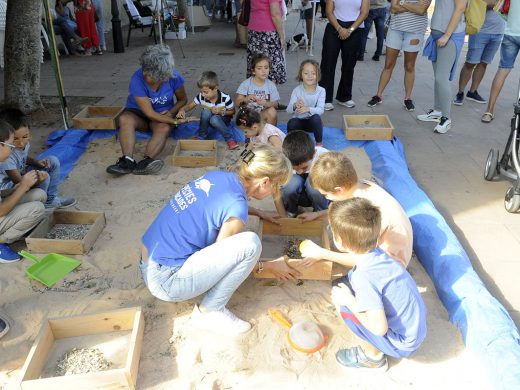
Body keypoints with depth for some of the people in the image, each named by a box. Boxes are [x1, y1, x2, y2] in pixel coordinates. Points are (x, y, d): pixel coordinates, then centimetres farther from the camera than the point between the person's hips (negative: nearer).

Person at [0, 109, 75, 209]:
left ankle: (50, 199, 7)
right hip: (8, 187, -8)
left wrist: (36, 162, -8)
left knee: (53, 161, 0)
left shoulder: (24, 143, -12)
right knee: (44, 177, -29)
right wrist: (37, 181, -51)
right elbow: (20, 182, -31)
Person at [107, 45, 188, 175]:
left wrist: (171, 113, -19)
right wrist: (175, 121, -27)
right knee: (124, 119, -33)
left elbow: (183, 99, -1)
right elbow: (150, 113, -25)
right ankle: (127, 160, -48)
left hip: (163, 115, 1)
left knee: (164, 129, -34)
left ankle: (145, 162, -53)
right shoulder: (137, 79, -26)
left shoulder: (173, 76, -19)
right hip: (137, 112, 0)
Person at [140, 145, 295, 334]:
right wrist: (270, 266, 6)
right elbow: (222, 257, -5)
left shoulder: (218, 176, 2)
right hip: (165, 282, -9)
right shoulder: (235, 206, -19)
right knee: (250, 243, -17)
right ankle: (209, 312, -1)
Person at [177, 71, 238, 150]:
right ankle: (201, 136, -12)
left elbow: (232, 111, -10)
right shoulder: (201, 97, -19)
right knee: (206, 112, -31)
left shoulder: (225, 98, -25)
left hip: (222, 120, -3)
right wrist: (182, 110, -29)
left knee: (214, 119, -38)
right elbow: (189, 106, -6)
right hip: (207, 120, 3)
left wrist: (221, 112, -27)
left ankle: (229, 139, -19)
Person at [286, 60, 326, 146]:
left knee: (316, 117, -34)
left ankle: (319, 142, -9)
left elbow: (321, 110, -19)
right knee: (291, 123, -34)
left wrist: (308, 109, -39)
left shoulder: (321, 91, -8)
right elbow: (288, 110, -14)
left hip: (312, 122, 0)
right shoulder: (297, 90, -7)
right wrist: (295, 106, -38)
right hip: (299, 121, 0)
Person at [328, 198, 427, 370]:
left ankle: (373, 357, 9)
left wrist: (349, 301, -19)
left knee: (346, 308, -15)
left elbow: (379, 328, -31)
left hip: (404, 344, -8)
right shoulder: (377, 253, -8)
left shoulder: (365, 277, -33)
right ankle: (372, 351, 17)